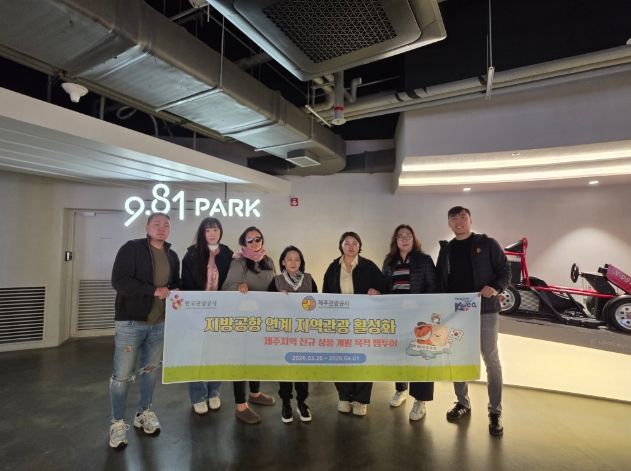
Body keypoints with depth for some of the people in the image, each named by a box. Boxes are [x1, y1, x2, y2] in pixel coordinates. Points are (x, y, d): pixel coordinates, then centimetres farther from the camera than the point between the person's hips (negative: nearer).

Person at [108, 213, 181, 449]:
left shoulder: (172, 256, 10)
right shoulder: (131, 248, -9)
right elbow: (119, 281, -19)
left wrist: (175, 293, -4)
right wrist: (154, 291, -21)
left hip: (160, 323, 5)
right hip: (130, 321, -5)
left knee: (151, 370, 15)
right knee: (122, 374, 3)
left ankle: (144, 413, 33)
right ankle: (118, 422, 21)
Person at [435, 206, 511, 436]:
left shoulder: (487, 244, -1)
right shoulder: (446, 249, 10)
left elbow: (505, 270, -2)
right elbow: (439, 279, 13)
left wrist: (496, 287, -21)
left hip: (484, 311, -4)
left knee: (491, 360, 4)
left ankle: (495, 412, 16)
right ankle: (462, 402, 29)